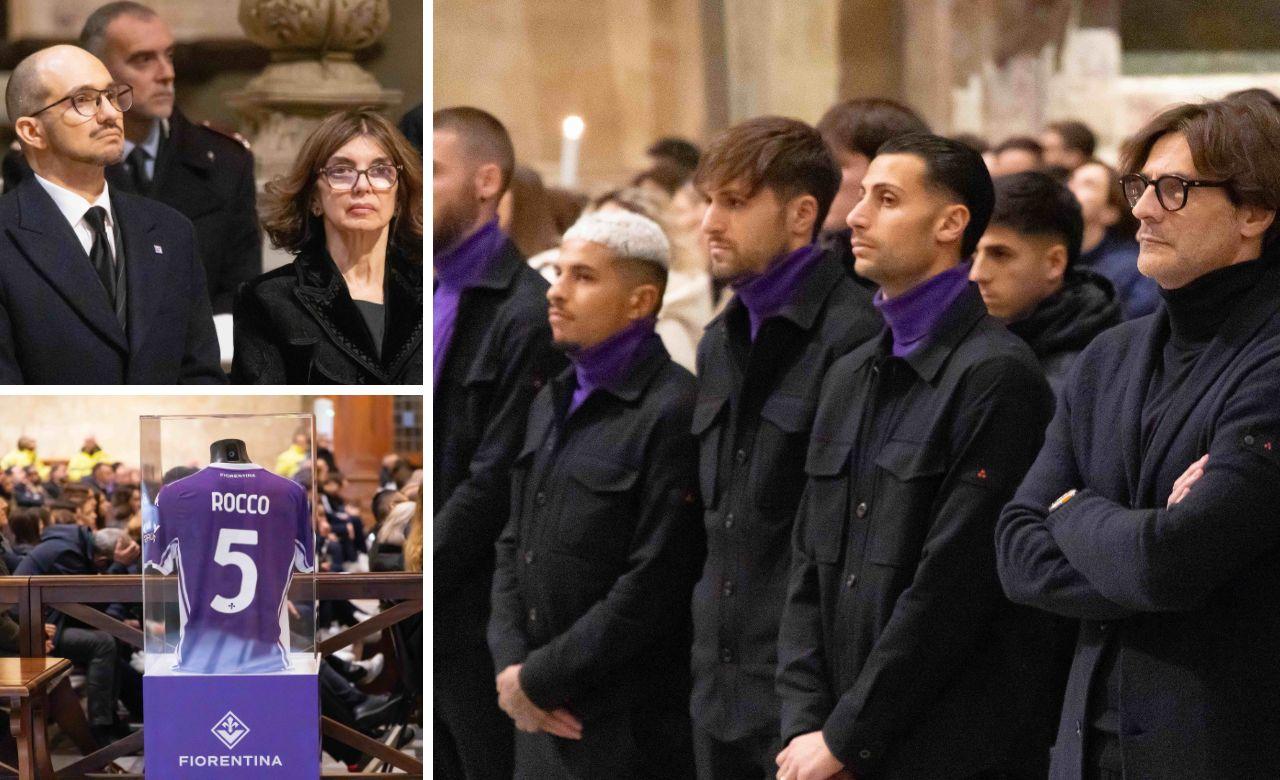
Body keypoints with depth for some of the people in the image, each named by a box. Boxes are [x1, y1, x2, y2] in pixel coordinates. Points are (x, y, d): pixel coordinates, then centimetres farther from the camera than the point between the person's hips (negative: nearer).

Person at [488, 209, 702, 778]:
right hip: (543, 719, 7)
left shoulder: (673, 412, -14)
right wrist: (511, 663, -1)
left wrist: (540, 678, -12)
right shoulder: (551, 405, 14)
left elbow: (652, 587, -17)